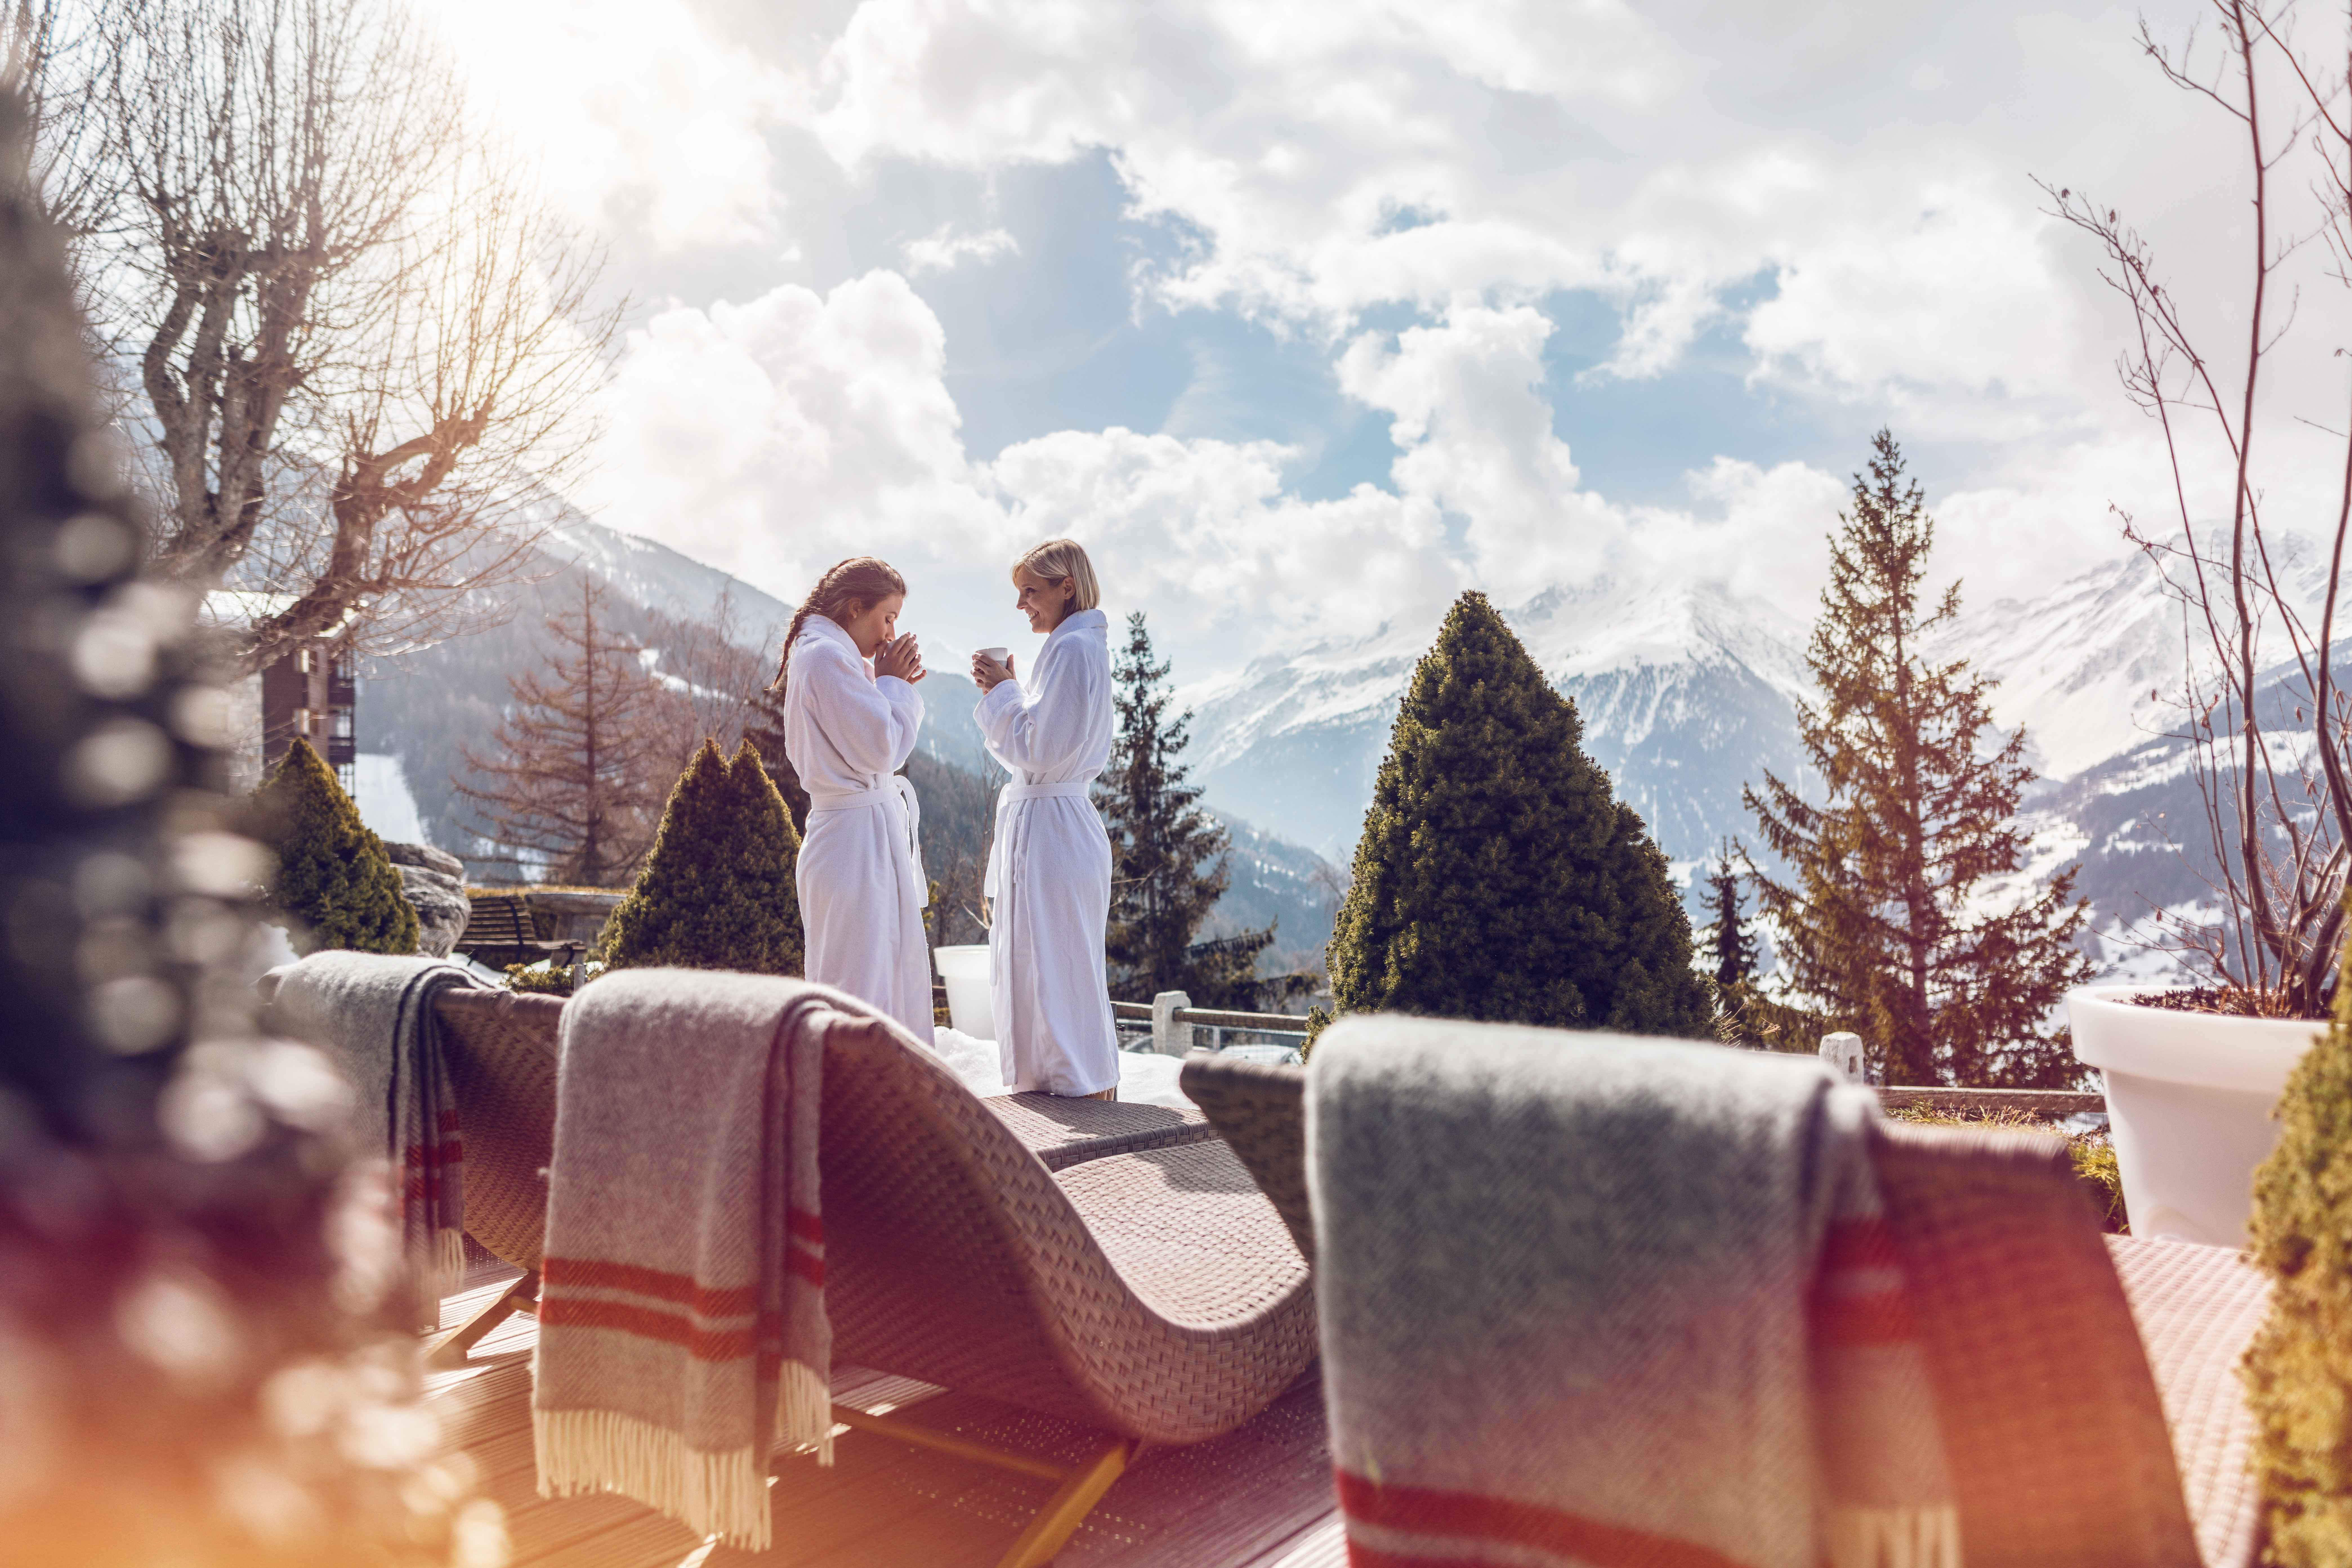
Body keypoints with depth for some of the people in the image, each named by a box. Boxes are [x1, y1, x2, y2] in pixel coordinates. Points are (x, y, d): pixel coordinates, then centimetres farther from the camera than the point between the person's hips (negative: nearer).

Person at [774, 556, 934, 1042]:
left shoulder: (821, 654, 19)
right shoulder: (827, 656, -14)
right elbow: (879, 749, -19)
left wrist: (896, 686, 10)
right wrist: (893, 683, -6)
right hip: (859, 841, -11)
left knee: (900, 979, 15)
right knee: (860, 986, -6)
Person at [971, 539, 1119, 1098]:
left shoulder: (1074, 648, -14)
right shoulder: (1071, 647, 17)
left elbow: (1041, 749, -19)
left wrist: (1003, 693, -8)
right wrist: (1003, 691, 9)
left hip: (1051, 827, -11)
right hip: (1037, 820, 11)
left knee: (1056, 970, -5)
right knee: (1032, 971, 15)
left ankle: (1087, 1092, 3)